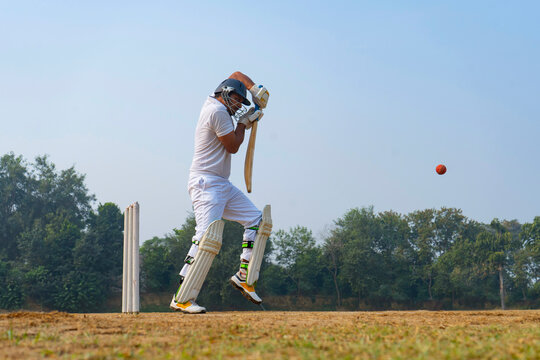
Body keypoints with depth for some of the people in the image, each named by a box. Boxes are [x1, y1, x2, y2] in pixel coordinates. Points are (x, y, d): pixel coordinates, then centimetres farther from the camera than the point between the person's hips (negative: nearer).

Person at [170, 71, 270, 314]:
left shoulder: (213, 103, 15)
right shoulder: (218, 110, -13)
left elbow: (237, 75, 28)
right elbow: (233, 146, -8)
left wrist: (255, 89, 13)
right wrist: (243, 123, 5)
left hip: (222, 185, 11)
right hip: (206, 182, -11)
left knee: (256, 219, 11)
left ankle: (244, 276, 10)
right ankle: (181, 298, -21)